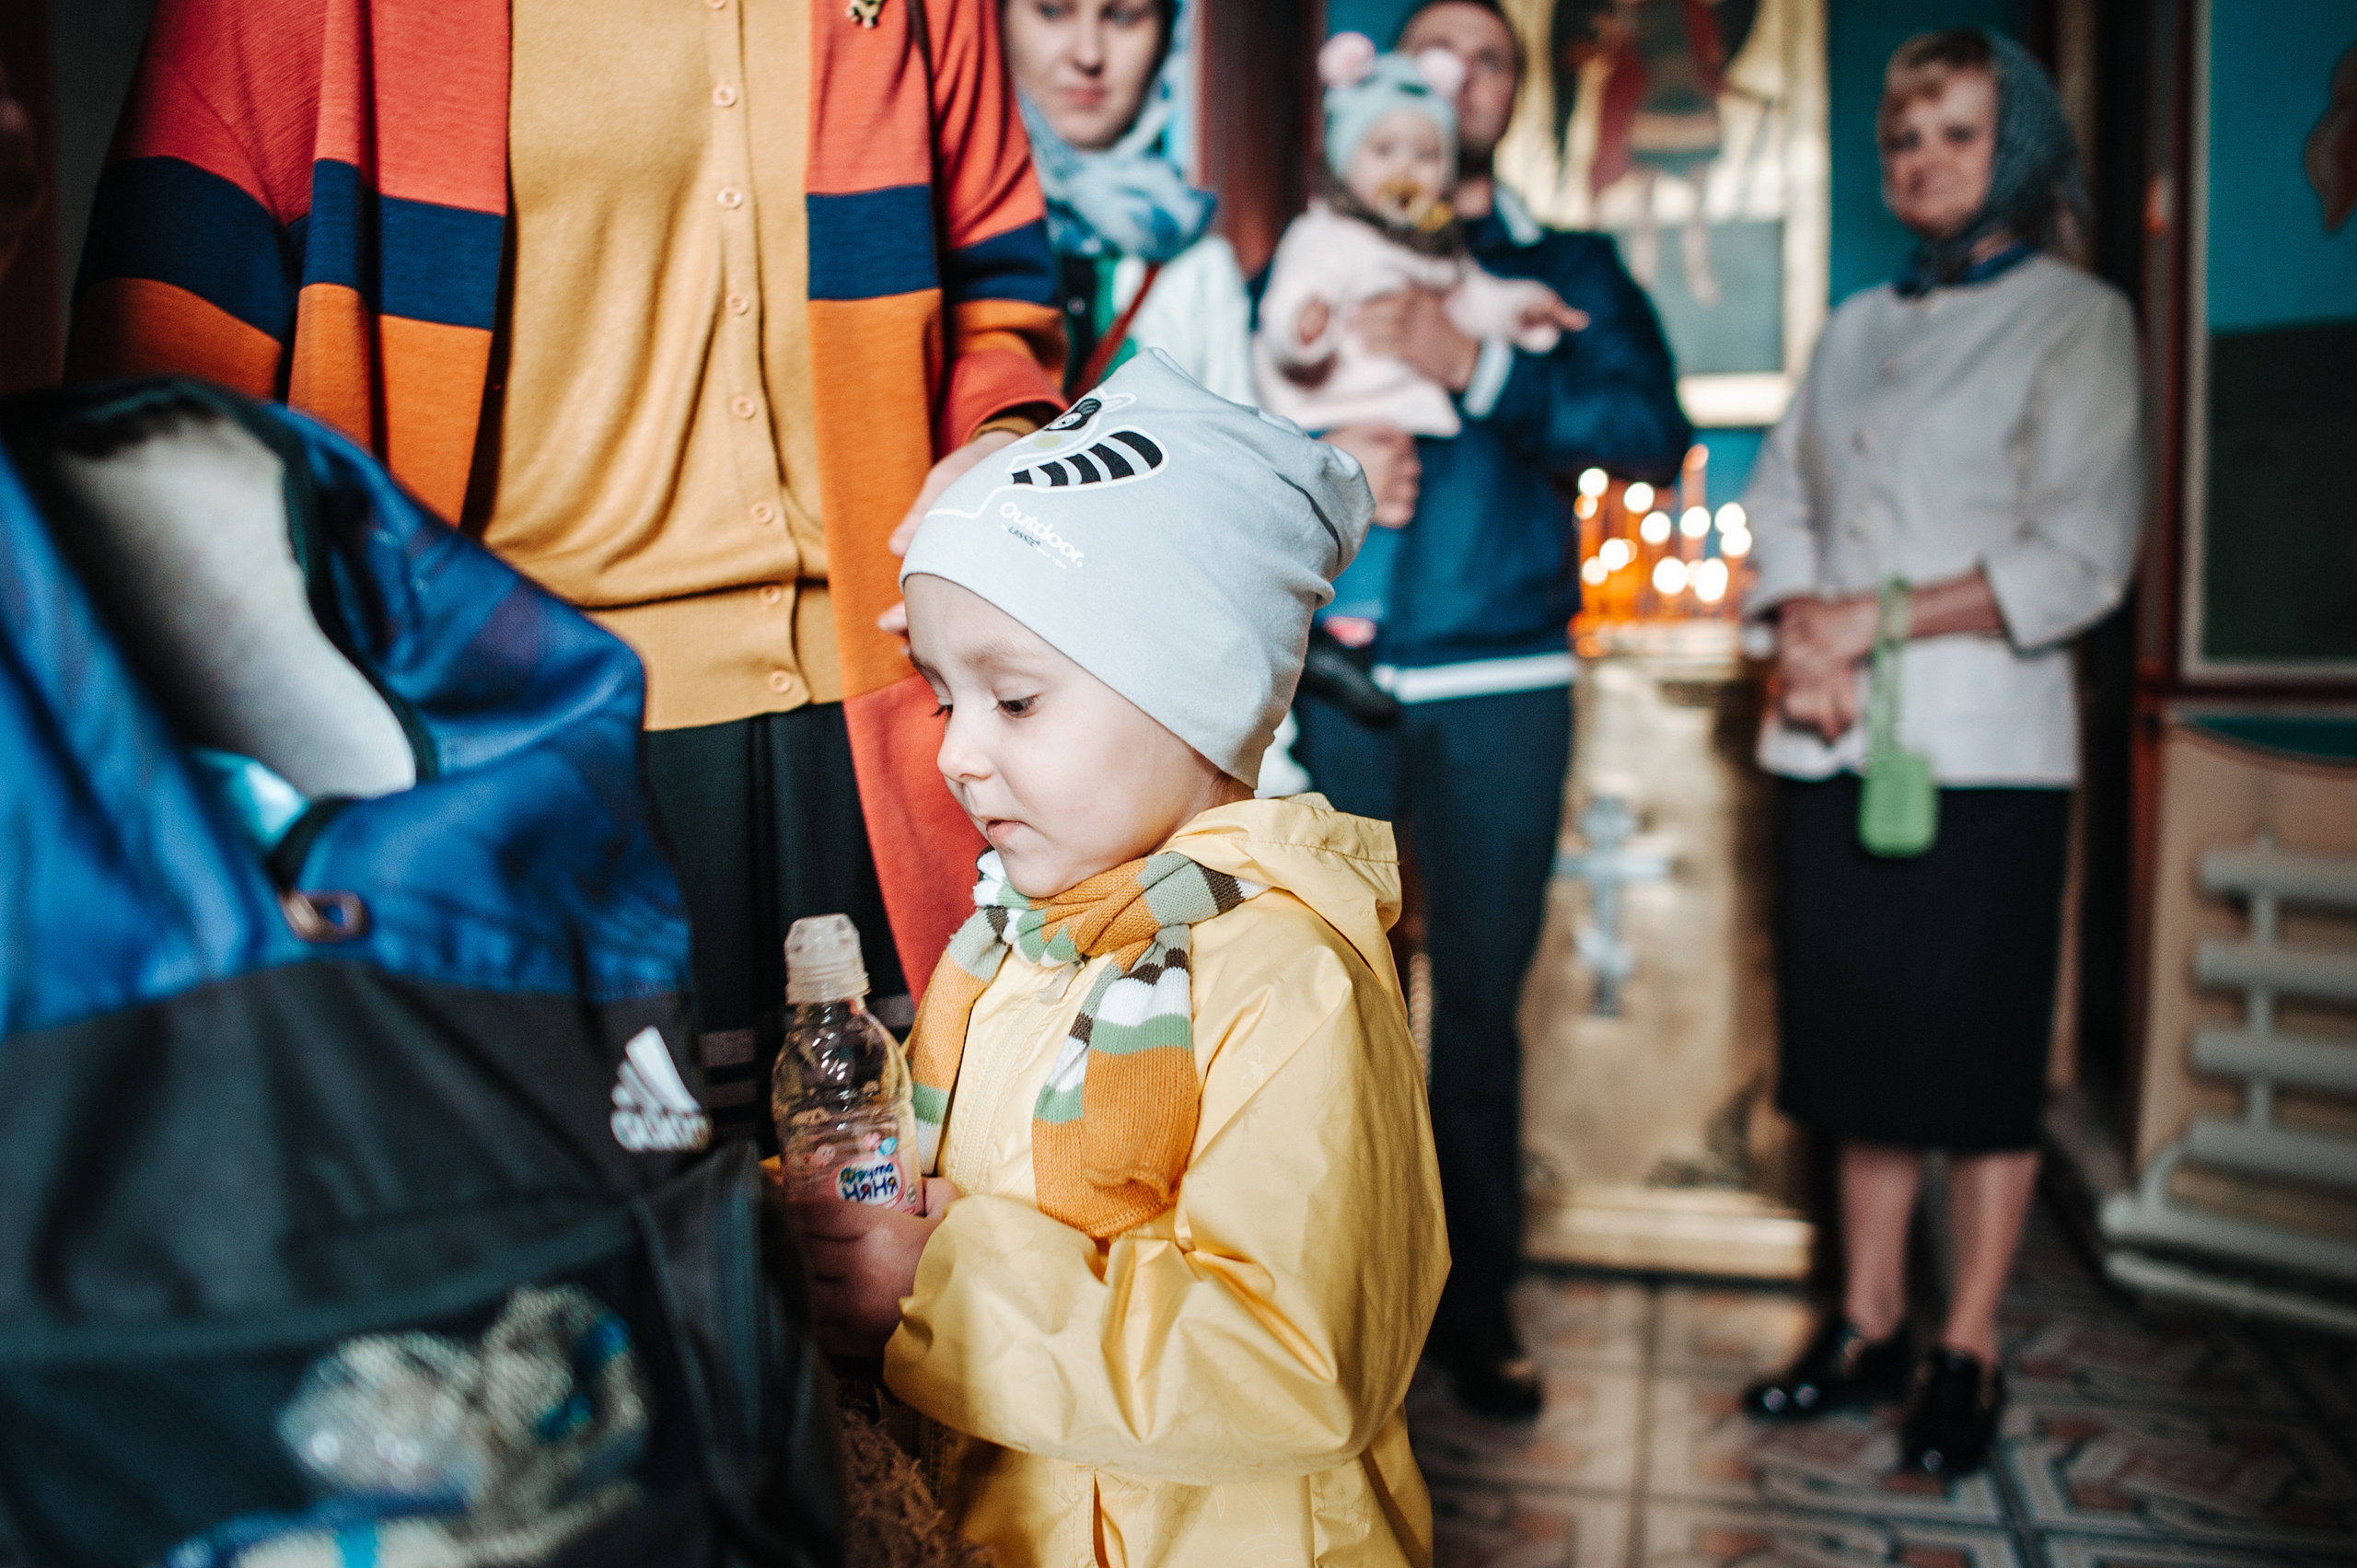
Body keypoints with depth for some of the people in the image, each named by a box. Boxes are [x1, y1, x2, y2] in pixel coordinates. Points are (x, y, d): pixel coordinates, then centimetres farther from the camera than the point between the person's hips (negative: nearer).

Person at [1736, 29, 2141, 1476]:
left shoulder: (2078, 318, 1)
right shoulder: (1859, 327, 18)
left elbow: (2081, 554, -9)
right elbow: (1781, 494, 11)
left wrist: (1880, 618, -13)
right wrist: (1798, 631, -7)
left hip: (1985, 749, -5)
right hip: (1838, 747, 5)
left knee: (1981, 1059, 3)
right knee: (1863, 1045, 9)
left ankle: (1970, 1352, 17)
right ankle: (1871, 1324, 23)